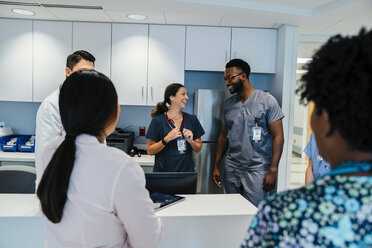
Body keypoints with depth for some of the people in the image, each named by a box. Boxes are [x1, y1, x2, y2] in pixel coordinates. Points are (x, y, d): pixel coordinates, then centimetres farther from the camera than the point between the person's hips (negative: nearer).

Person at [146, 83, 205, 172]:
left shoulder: (192, 119, 3)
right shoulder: (158, 120, -8)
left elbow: (198, 149, 7)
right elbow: (150, 151, -7)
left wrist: (191, 141, -13)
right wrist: (167, 139, -20)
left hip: (187, 171, 3)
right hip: (163, 172, -3)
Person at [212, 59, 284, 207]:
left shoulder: (267, 101, -6)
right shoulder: (228, 104, 10)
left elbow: (278, 137, -8)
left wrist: (273, 171, -13)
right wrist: (216, 166, 12)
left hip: (257, 169, -4)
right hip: (231, 168, 5)